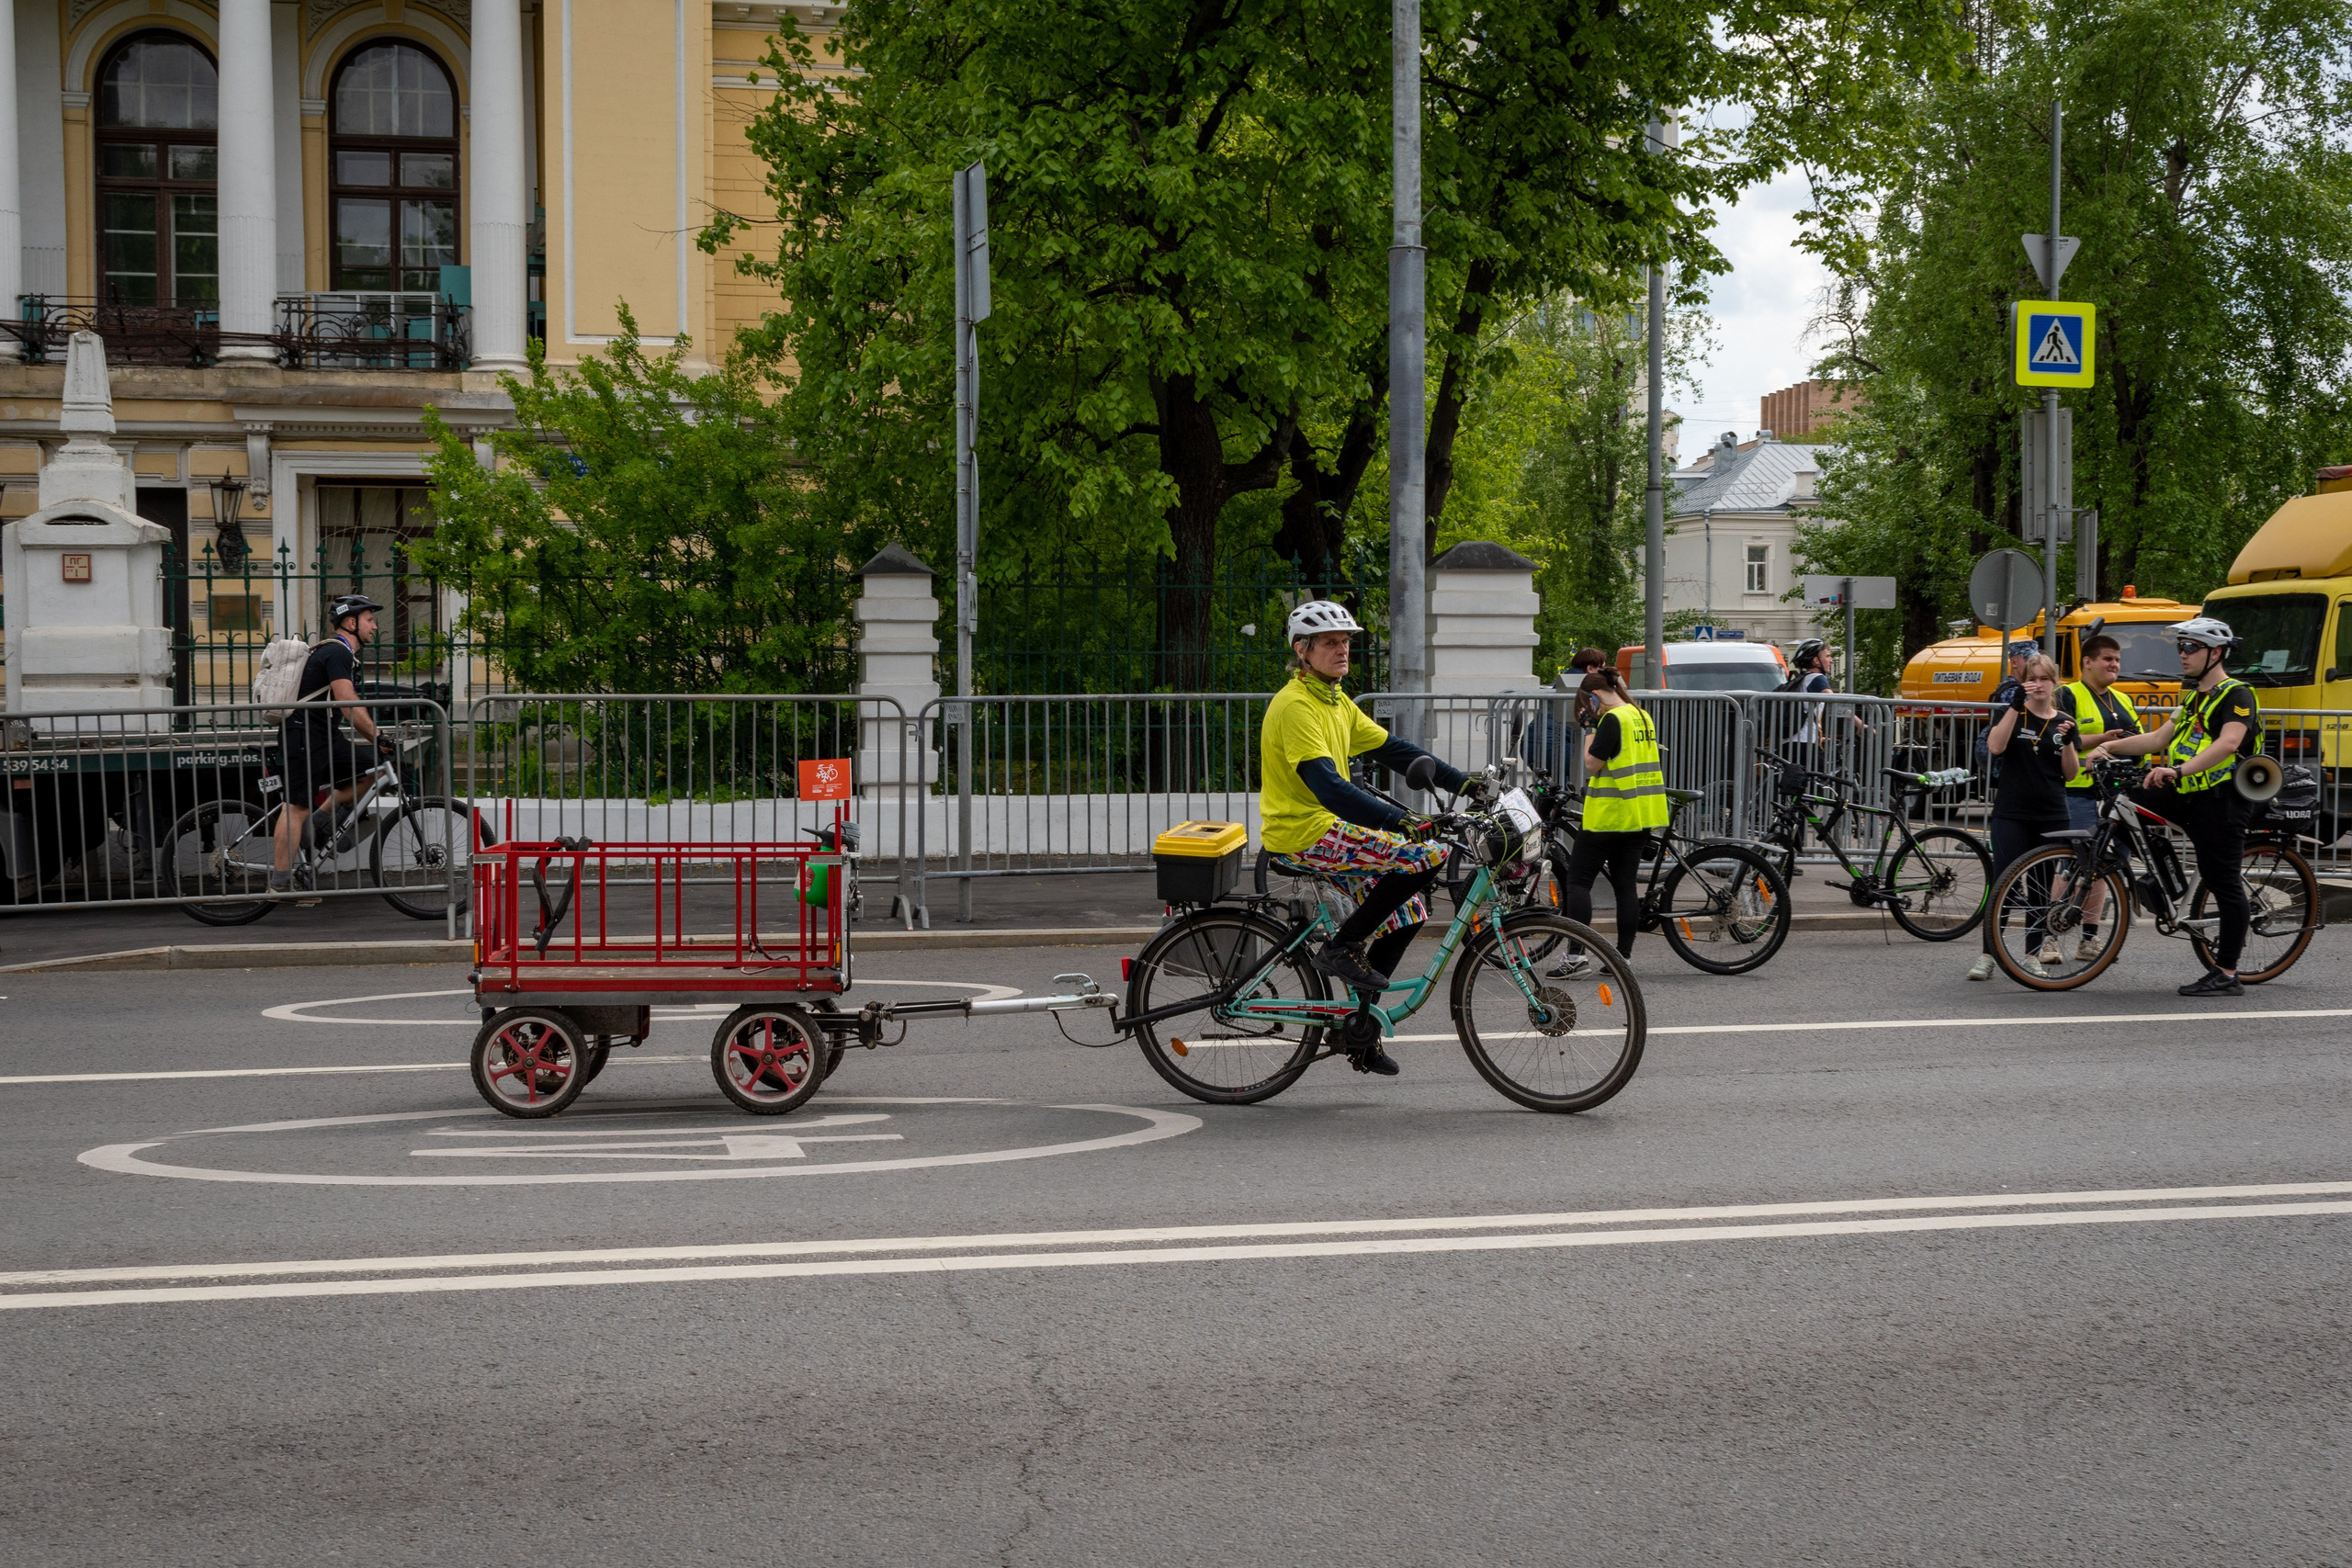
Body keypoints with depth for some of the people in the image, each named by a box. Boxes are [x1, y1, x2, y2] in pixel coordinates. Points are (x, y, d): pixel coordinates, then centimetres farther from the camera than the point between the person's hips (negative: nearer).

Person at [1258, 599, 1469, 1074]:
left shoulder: (1336, 702, 15)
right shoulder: (1295, 706, -17)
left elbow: (1392, 749, 15)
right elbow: (1328, 786, -27)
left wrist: (1463, 781, 7)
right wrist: (1400, 820, -35)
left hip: (1326, 826, 10)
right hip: (1301, 833, -10)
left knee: (1407, 909, 7)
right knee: (1428, 855, -19)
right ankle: (1341, 947, -9)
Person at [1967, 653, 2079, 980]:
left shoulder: (2063, 722, 9)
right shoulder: (2014, 714, 3)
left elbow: (2071, 773, 7)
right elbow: (1995, 746, -17)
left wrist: (2068, 741, -10)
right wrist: (2016, 704, -20)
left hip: (2052, 817, 3)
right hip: (2012, 814, -3)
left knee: (2043, 886, 6)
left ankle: (2033, 956, 15)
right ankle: (1988, 955, -5)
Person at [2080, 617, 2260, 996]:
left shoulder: (2237, 696, -11)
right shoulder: (2195, 698, 20)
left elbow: (2228, 743, -28)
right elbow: (2160, 738, 18)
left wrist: (2178, 770, -39)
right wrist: (2110, 745, 6)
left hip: (2222, 800, -9)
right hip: (2189, 795, 9)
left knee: (2224, 883, -5)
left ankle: (2227, 975, 0)